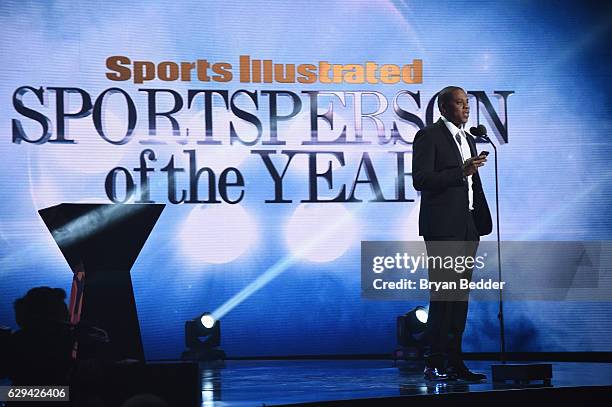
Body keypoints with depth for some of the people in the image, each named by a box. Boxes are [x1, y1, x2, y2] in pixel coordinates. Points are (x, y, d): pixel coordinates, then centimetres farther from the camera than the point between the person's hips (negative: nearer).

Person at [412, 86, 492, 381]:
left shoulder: (469, 140, 21)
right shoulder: (428, 136, -4)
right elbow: (420, 180, -14)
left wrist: (482, 223, 15)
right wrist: (461, 172, -20)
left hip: (467, 228, 8)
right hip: (442, 227, -8)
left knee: (461, 295, 7)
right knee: (443, 295, -9)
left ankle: (454, 362, 11)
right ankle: (434, 364, -7)